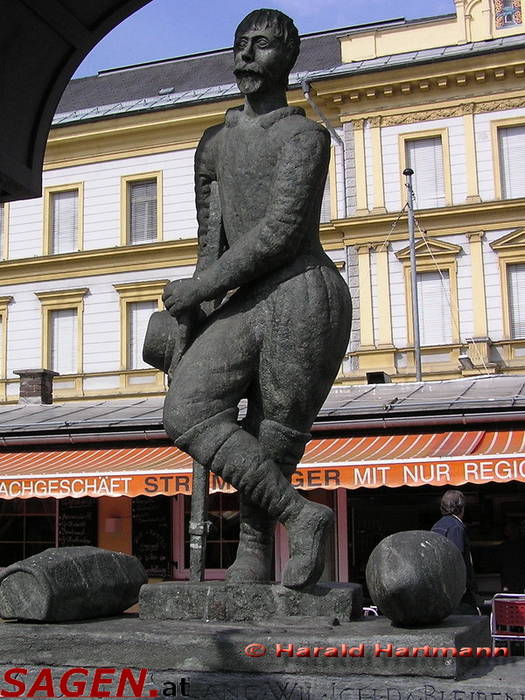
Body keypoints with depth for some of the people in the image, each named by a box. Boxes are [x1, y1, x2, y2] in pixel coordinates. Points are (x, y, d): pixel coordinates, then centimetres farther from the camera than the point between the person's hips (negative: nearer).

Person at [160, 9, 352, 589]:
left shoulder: (303, 135, 1)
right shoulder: (215, 142, 22)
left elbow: (281, 230, -12)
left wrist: (198, 289, -9)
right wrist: (196, 322, 22)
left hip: (305, 297, -6)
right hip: (248, 303, 6)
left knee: (273, 444, -6)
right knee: (185, 412, -13)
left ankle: (253, 555, 7)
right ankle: (301, 515, -9)